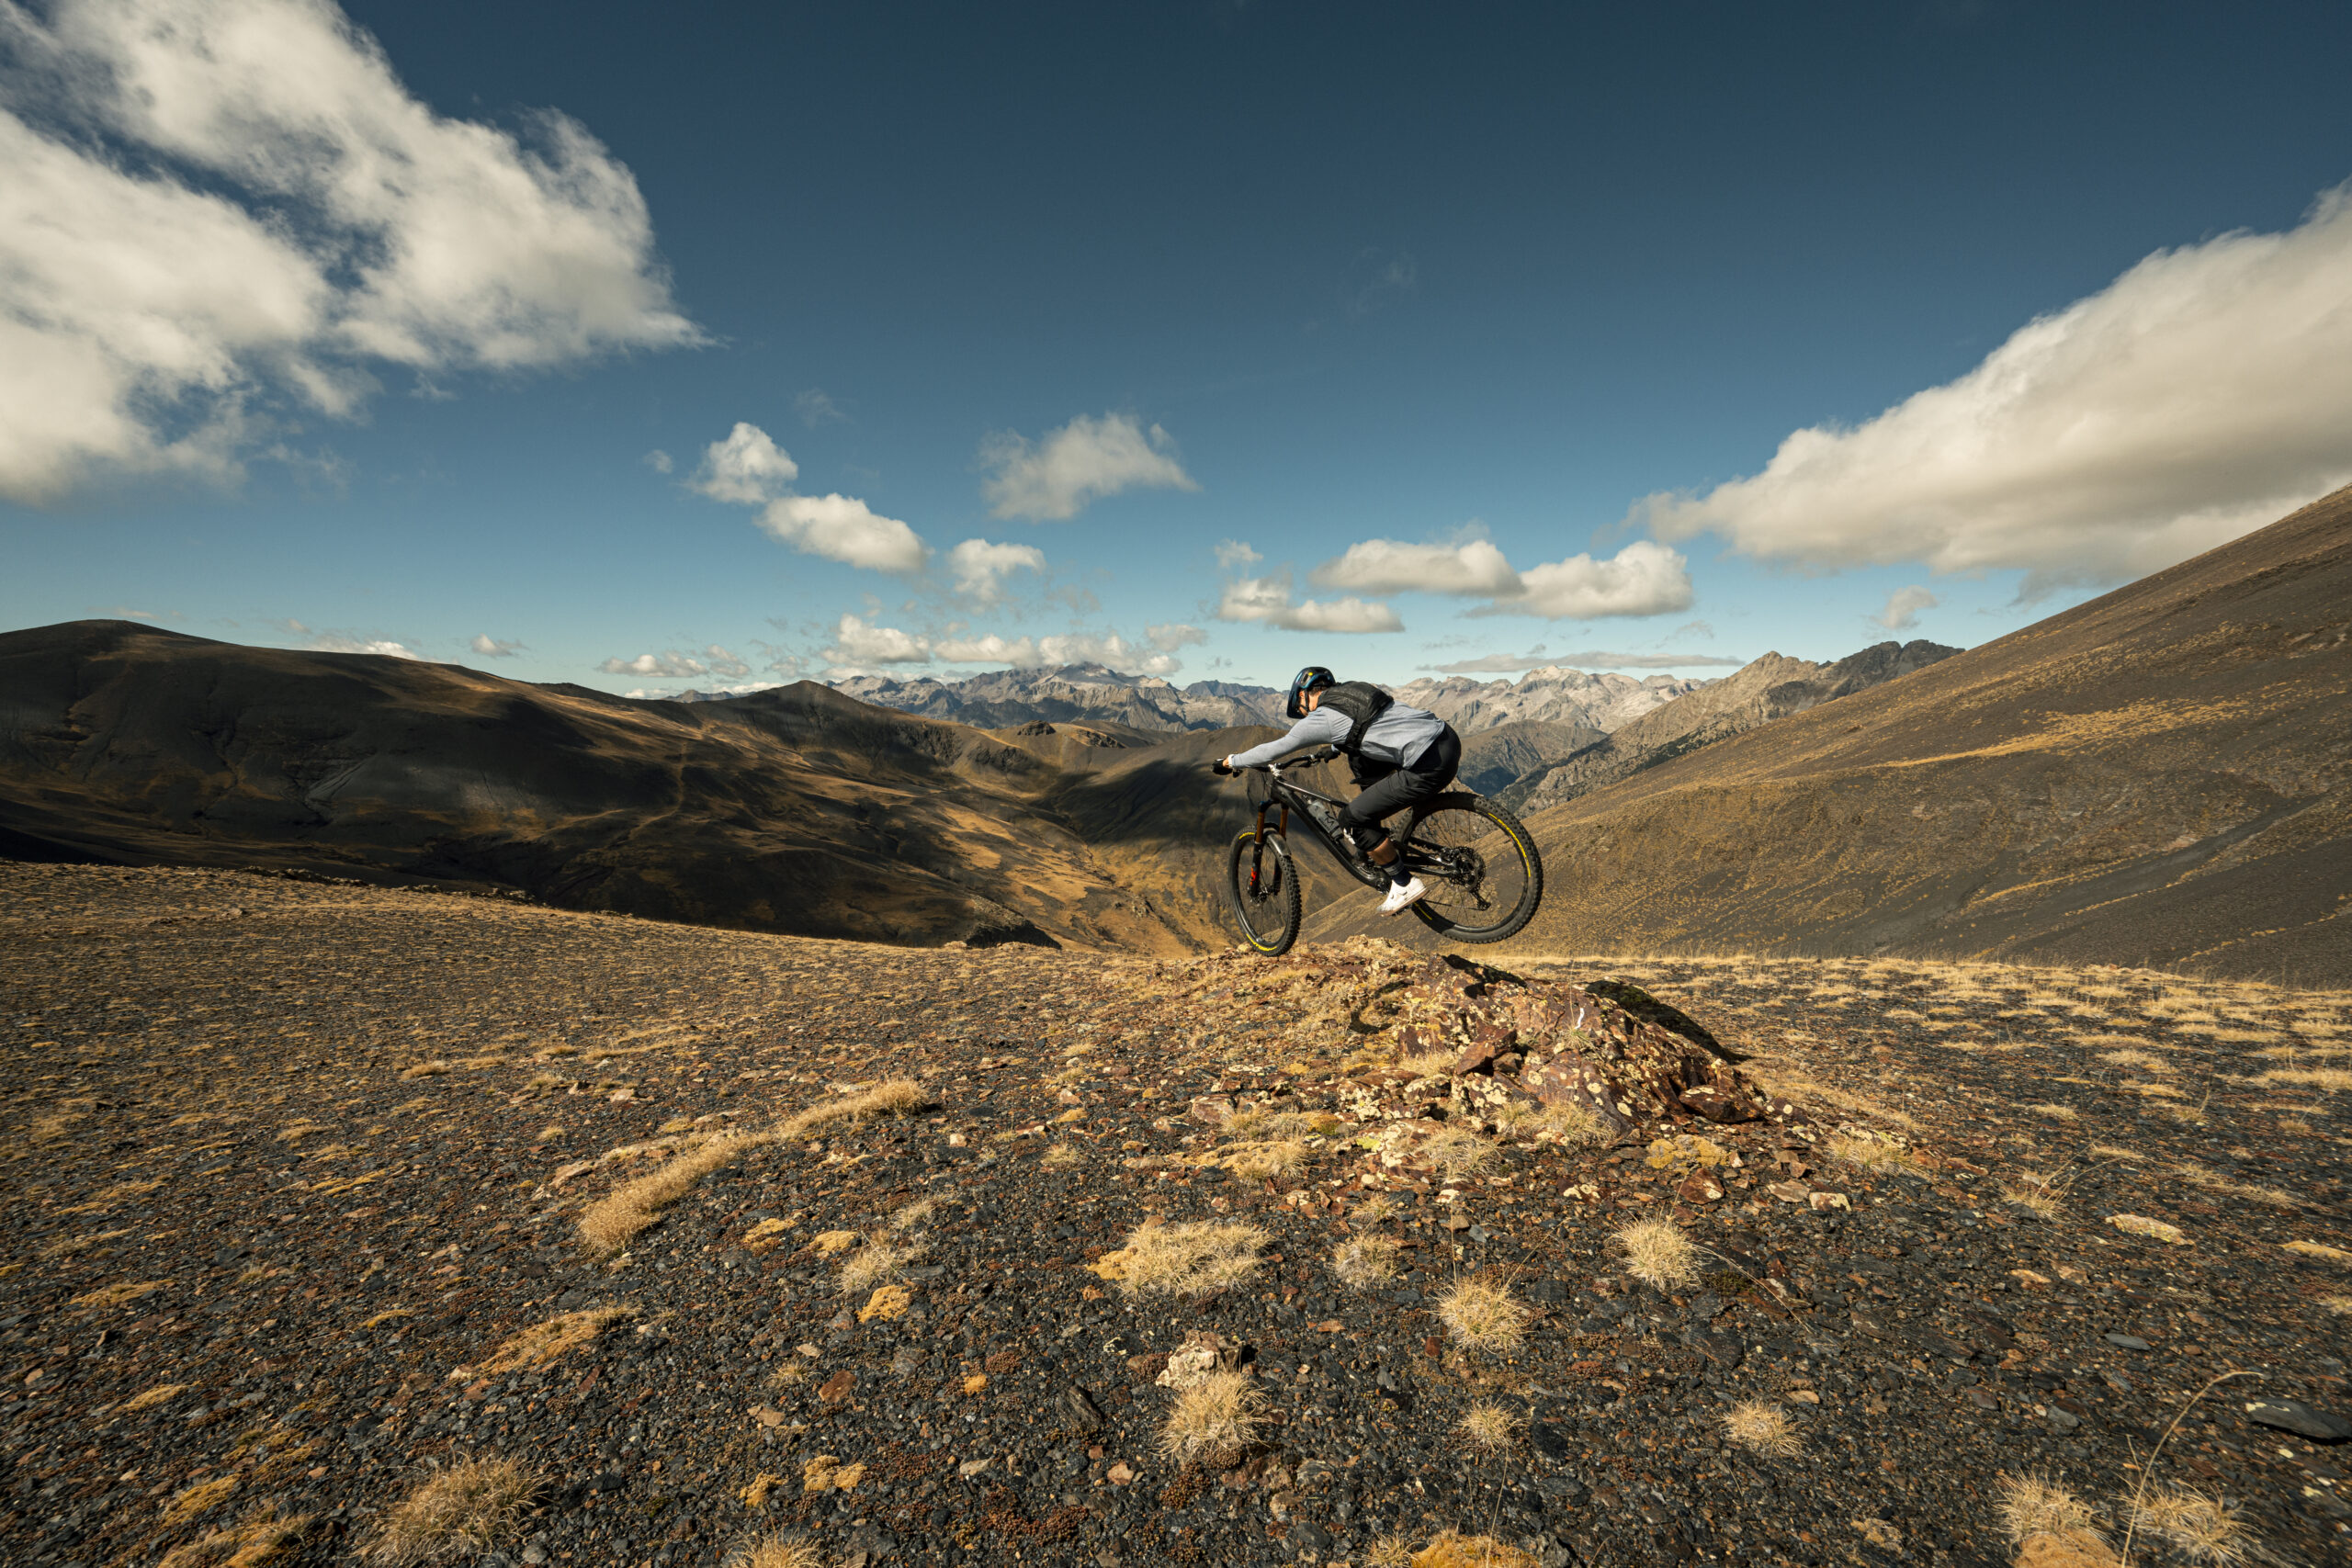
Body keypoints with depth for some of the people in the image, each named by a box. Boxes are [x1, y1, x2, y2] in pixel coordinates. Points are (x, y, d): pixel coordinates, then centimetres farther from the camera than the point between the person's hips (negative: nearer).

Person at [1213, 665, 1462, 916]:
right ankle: (1373, 842, 33)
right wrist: (1337, 746, 56)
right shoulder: (1352, 688, 20)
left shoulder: (1320, 719, -2)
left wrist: (1229, 763, 20)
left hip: (1432, 764, -9)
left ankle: (1405, 884, 11)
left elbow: (1272, 750, 6)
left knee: (1352, 820, 1)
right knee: (1360, 761, 27)